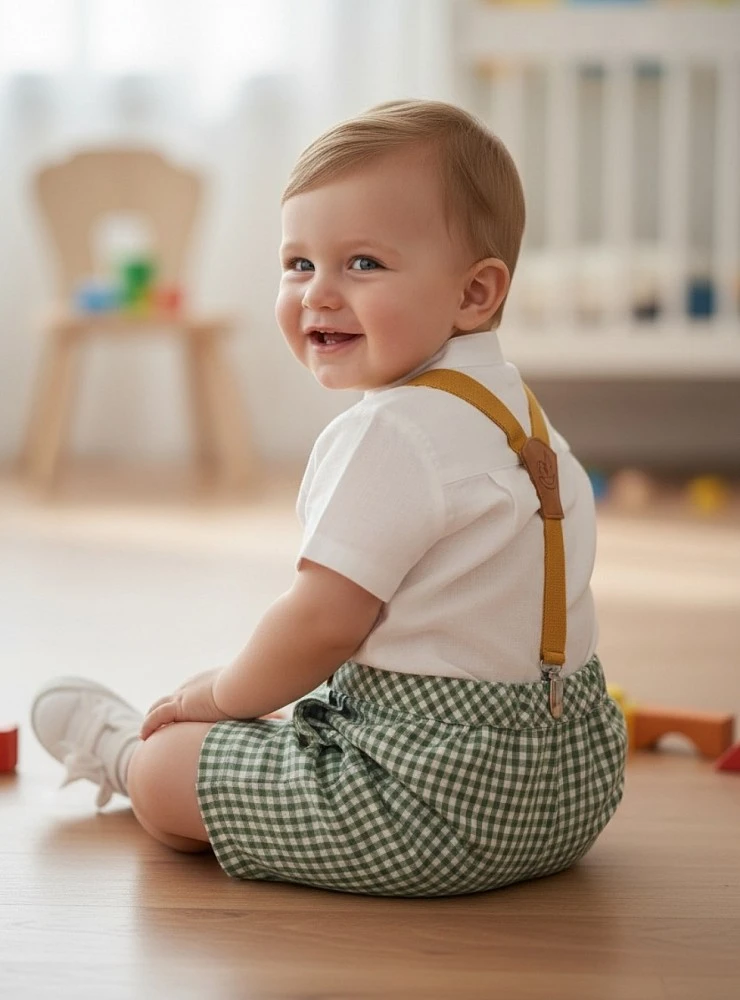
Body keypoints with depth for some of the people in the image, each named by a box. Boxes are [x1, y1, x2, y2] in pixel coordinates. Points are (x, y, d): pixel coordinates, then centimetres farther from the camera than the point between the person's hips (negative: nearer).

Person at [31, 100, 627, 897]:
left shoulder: (389, 434, -21)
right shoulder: (515, 411, 10)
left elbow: (322, 625, -20)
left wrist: (223, 694, 0)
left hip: (445, 797, -10)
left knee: (165, 773, 4)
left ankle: (121, 752, 35)